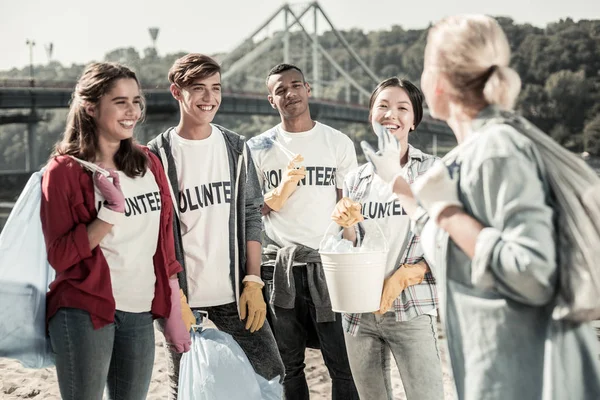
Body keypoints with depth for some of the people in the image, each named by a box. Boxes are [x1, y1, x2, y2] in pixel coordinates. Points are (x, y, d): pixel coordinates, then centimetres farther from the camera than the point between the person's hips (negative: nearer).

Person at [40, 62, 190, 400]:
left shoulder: (149, 163, 8)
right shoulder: (65, 170, -7)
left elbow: (164, 242, 12)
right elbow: (60, 256, -10)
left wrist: (174, 312, 11)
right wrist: (111, 210, -21)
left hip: (140, 315, 5)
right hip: (84, 313, -5)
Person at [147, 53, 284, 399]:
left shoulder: (236, 148, 7)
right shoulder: (159, 156, -4)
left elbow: (251, 217, 8)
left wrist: (253, 282, -1)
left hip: (236, 296, 3)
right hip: (185, 300, -3)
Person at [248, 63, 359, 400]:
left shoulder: (339, 143, 6)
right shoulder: (259, 149, 7)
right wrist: (284, 187, -13)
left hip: (327, 263, -1)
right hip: (279, 267, 1)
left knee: (344, 363, -4)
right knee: (288, 365, 8)